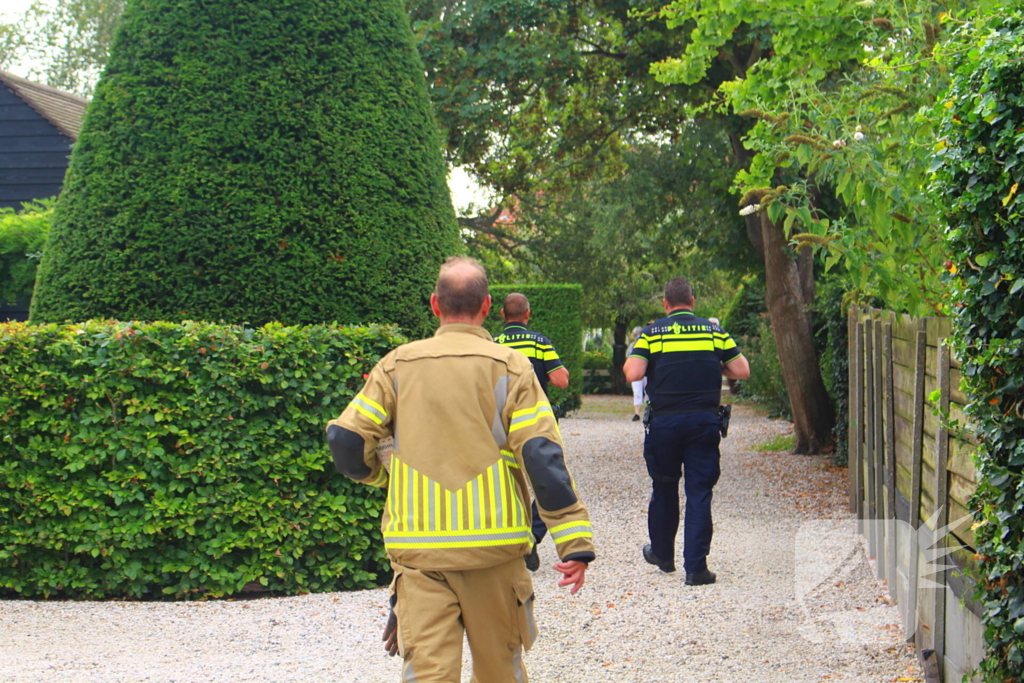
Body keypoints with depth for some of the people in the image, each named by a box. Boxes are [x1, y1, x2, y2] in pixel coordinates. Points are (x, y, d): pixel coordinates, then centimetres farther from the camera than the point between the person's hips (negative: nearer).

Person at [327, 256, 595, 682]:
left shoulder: (398, 365, 3)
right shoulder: (510, 367, -2)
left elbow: (345, 440, -2)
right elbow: (542, 456, -10)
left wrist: (375, 474, 20)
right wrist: (574, 541, -11)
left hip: (416, 547, 1)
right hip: (492, 544, 0)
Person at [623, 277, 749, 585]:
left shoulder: (651, 333, -1)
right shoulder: (714, 331, 4)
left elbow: (633, 374, -11)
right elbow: (742, 371, 3)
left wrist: (629, 361, 11)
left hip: (665, 421, 0)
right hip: (705, 421, 0)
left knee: (664, 488, 17)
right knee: (699, 493, 1)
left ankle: (662, 554, 32)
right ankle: (695, 566, -3)